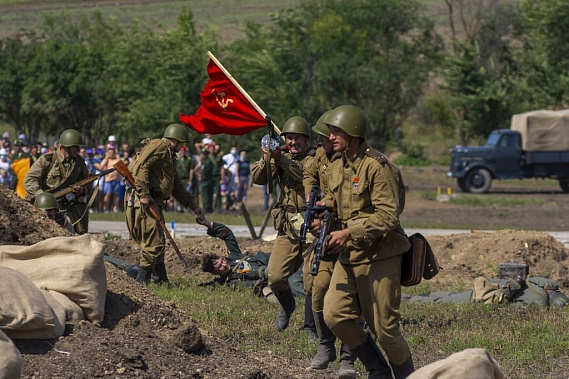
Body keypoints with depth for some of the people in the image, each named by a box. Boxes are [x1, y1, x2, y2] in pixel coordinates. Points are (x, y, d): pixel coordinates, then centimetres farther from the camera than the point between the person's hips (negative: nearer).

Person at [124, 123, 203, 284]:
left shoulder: (169, 156, 28)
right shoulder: (158, 146, -5)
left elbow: (177, 187, 34)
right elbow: (140, 167, -19)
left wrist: (194, 205, 31)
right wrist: (144, 194, -24)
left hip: (154, 203, 11)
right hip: (143, 202, -11)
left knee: (158, 243, 13)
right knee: (154, 243, -11)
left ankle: (163, 280, 17)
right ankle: (141, 281, -8)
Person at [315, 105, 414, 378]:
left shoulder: (377, 167, -17)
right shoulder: (337, 163, 9)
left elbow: (387, 215, -21)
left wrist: (348, 233, -26)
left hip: (379, 256, -8)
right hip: (349, 255, 8)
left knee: (384, 327, -3)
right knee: (334, 315, -1)